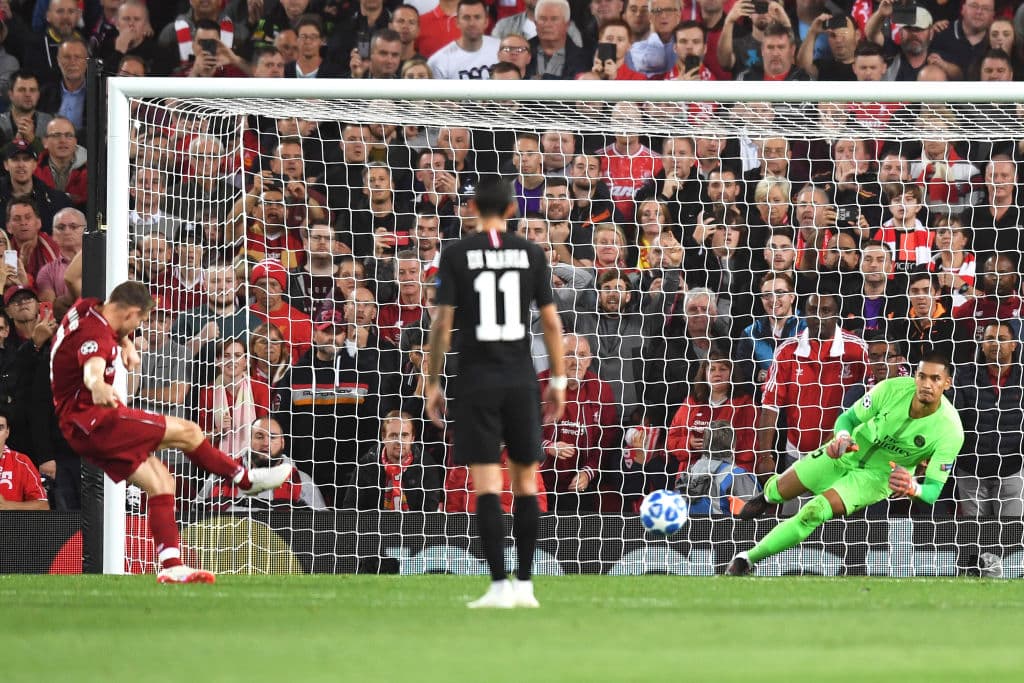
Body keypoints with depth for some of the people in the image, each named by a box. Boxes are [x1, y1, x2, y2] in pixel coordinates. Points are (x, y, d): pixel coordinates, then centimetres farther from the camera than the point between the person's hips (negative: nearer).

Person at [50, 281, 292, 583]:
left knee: (160, 482, 8)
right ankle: (246, 479, 14)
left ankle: (171, 566, 1)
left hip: (83, 429, 11)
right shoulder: (96, 335, -24)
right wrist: (99, 387, -70)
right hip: (94, 420, -11)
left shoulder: (86, 309, 6)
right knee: (187, 432, -6)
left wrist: (126, 343, 17)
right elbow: (93, 368, -48)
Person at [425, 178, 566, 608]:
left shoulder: (456, 255, -2)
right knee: (525, 482, 10)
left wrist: (433, 383, 3)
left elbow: (443, 322, -4)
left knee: (486, 484, -3)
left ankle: (499, 585, -10)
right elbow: (551, 320, 2)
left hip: (476, 380, -2)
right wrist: (558, 381, 10)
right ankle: (524, 584, 9)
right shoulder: (530, 254, 3)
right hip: (521, 379, 2)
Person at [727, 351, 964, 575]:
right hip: (848, 453, 3)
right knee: (779, 491, 13)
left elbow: (933, 489, -27)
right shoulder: (892, 389, -26)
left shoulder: (950, 430, -31)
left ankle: (748, 559, -5)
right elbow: (847, 418, -11)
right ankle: (768, 496, 55)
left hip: (879, 476, -2)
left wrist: (913, 488, -51)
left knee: (814, 513, -22)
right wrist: (842, 437, -36)